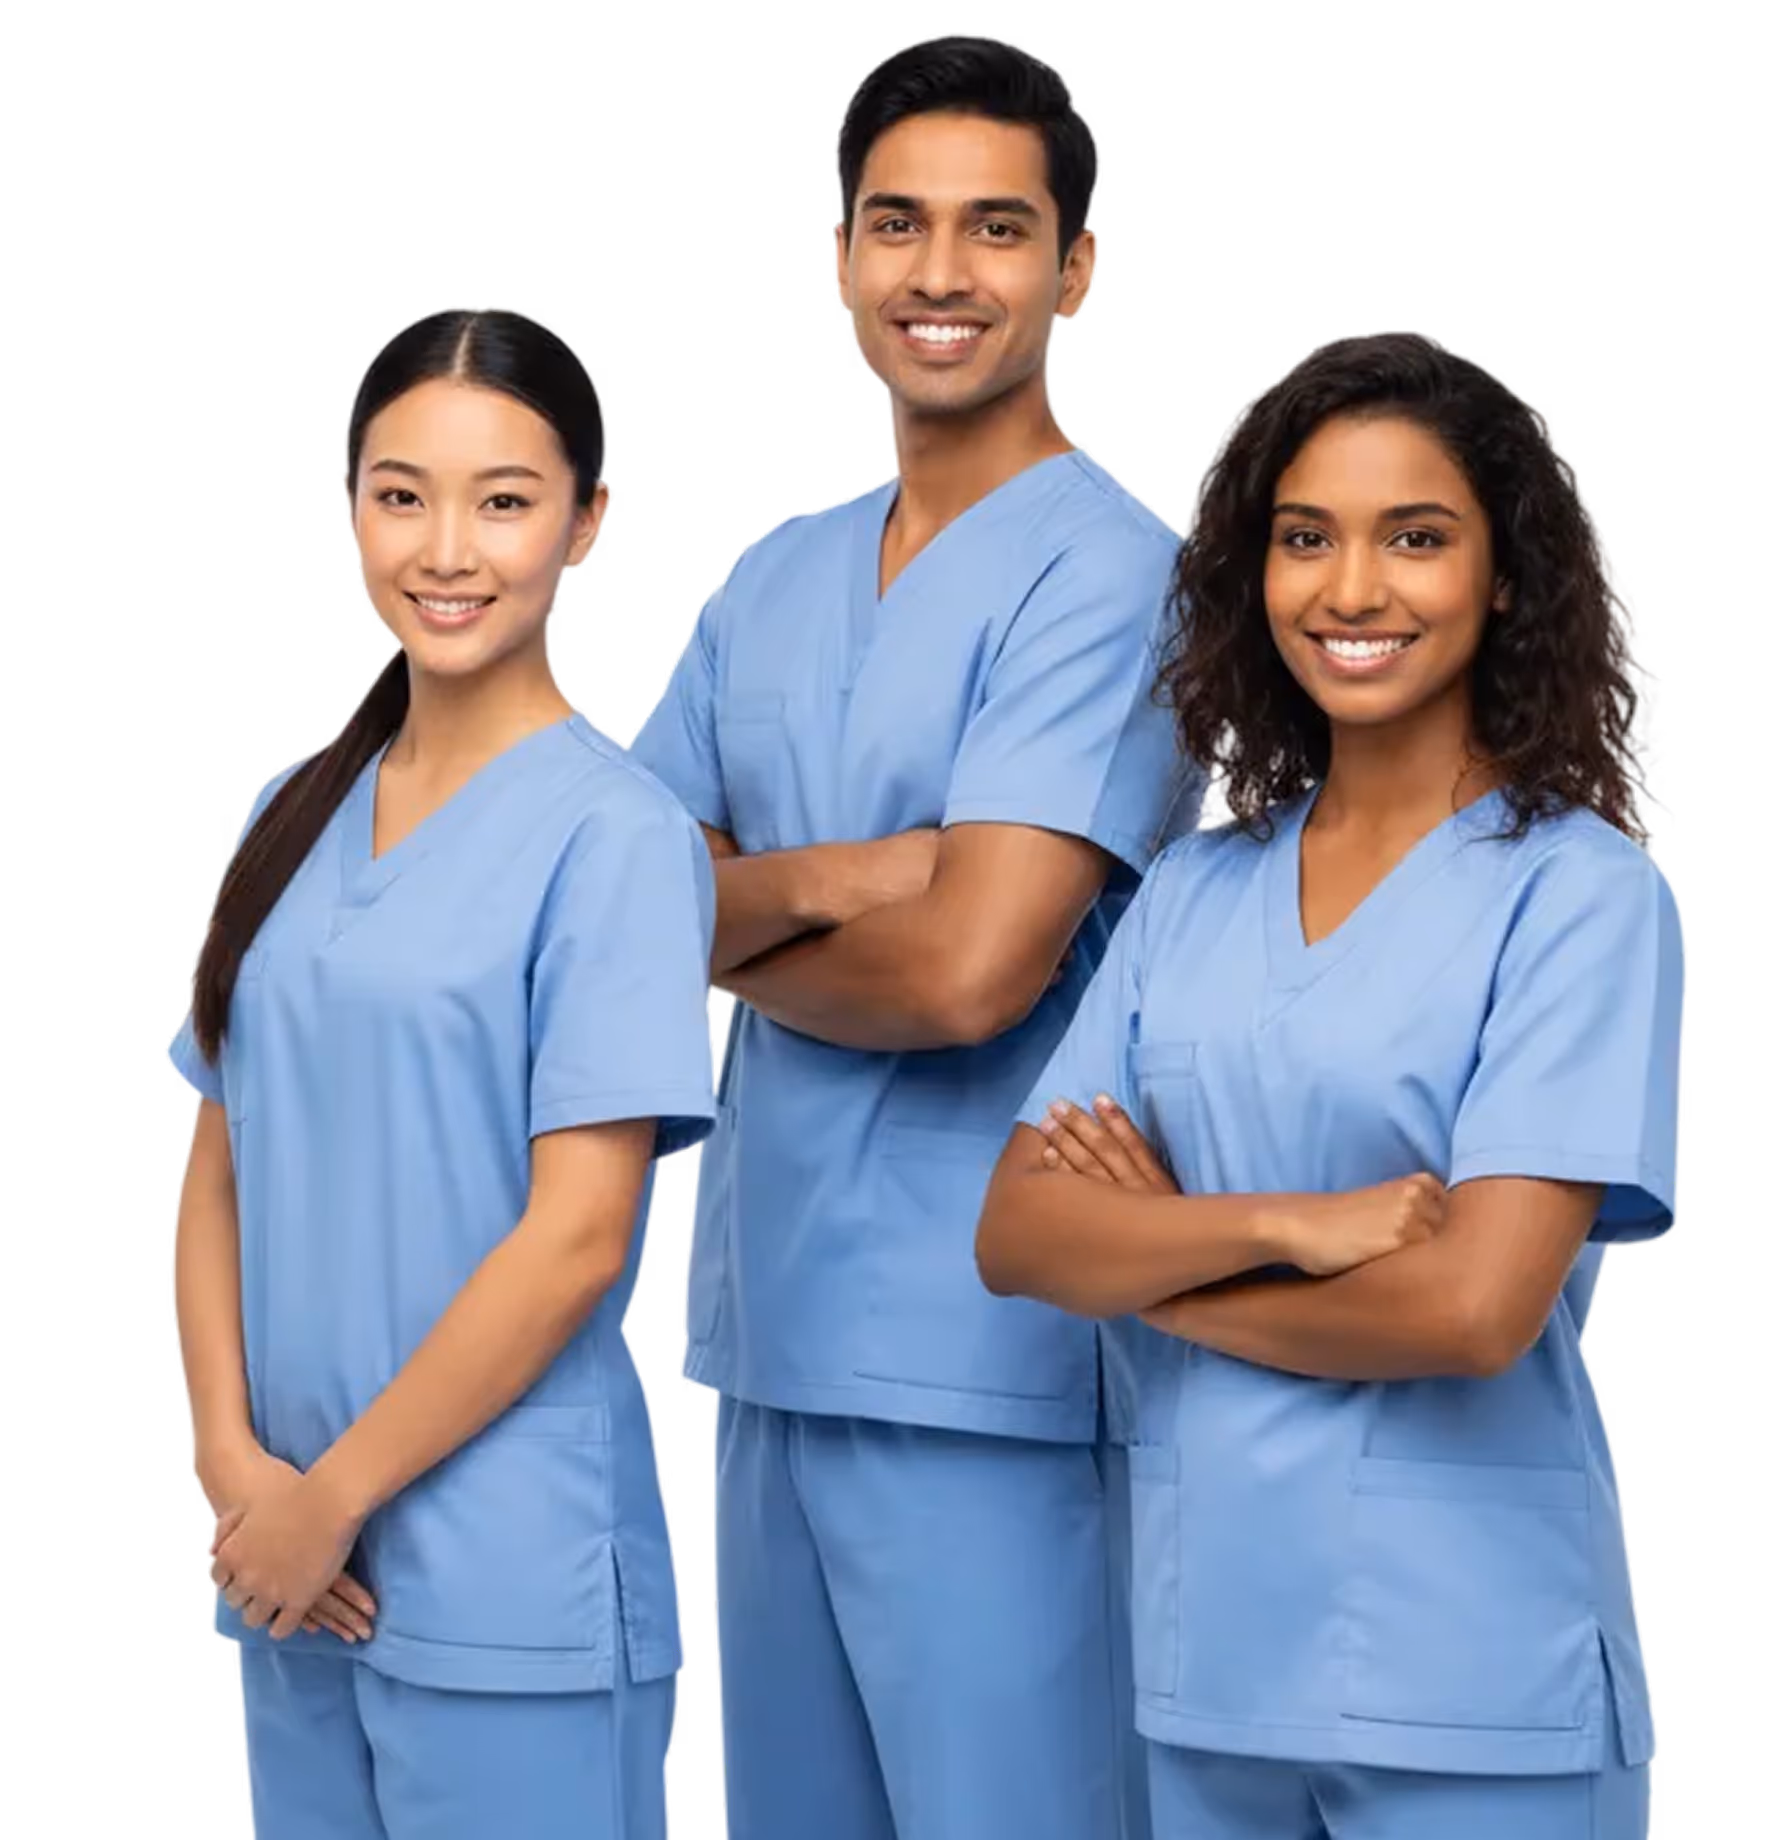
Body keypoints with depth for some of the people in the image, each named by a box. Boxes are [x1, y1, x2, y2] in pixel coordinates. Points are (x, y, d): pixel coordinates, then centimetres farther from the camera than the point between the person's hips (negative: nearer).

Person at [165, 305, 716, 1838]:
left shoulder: (614, 833, -10)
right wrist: (233, 1460, -5)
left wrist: (338, 1492, -10)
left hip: (510, 1593, -6)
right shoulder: (294, 819, 9)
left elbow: (578, 1234, -14)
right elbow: (219, 1176, 9)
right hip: (295, 1582, 6)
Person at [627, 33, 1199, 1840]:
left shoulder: (1107, 573, -11)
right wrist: (824, 881, -13)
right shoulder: (769, 578, 13)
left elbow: (970, 968, -19)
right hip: (768, 1334, 7)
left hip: (989, 1361, -7)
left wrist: (732, 920, -1)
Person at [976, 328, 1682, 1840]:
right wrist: (1282, 1226, -17)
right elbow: (1017, 1234, -1)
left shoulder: (1582, 893, -8)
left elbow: (1476, 1304, -18)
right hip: (1207, 1655, 5)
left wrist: (1154, 1263, -6)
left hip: (1471, 1685, -5)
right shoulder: (1195, 891, 8)